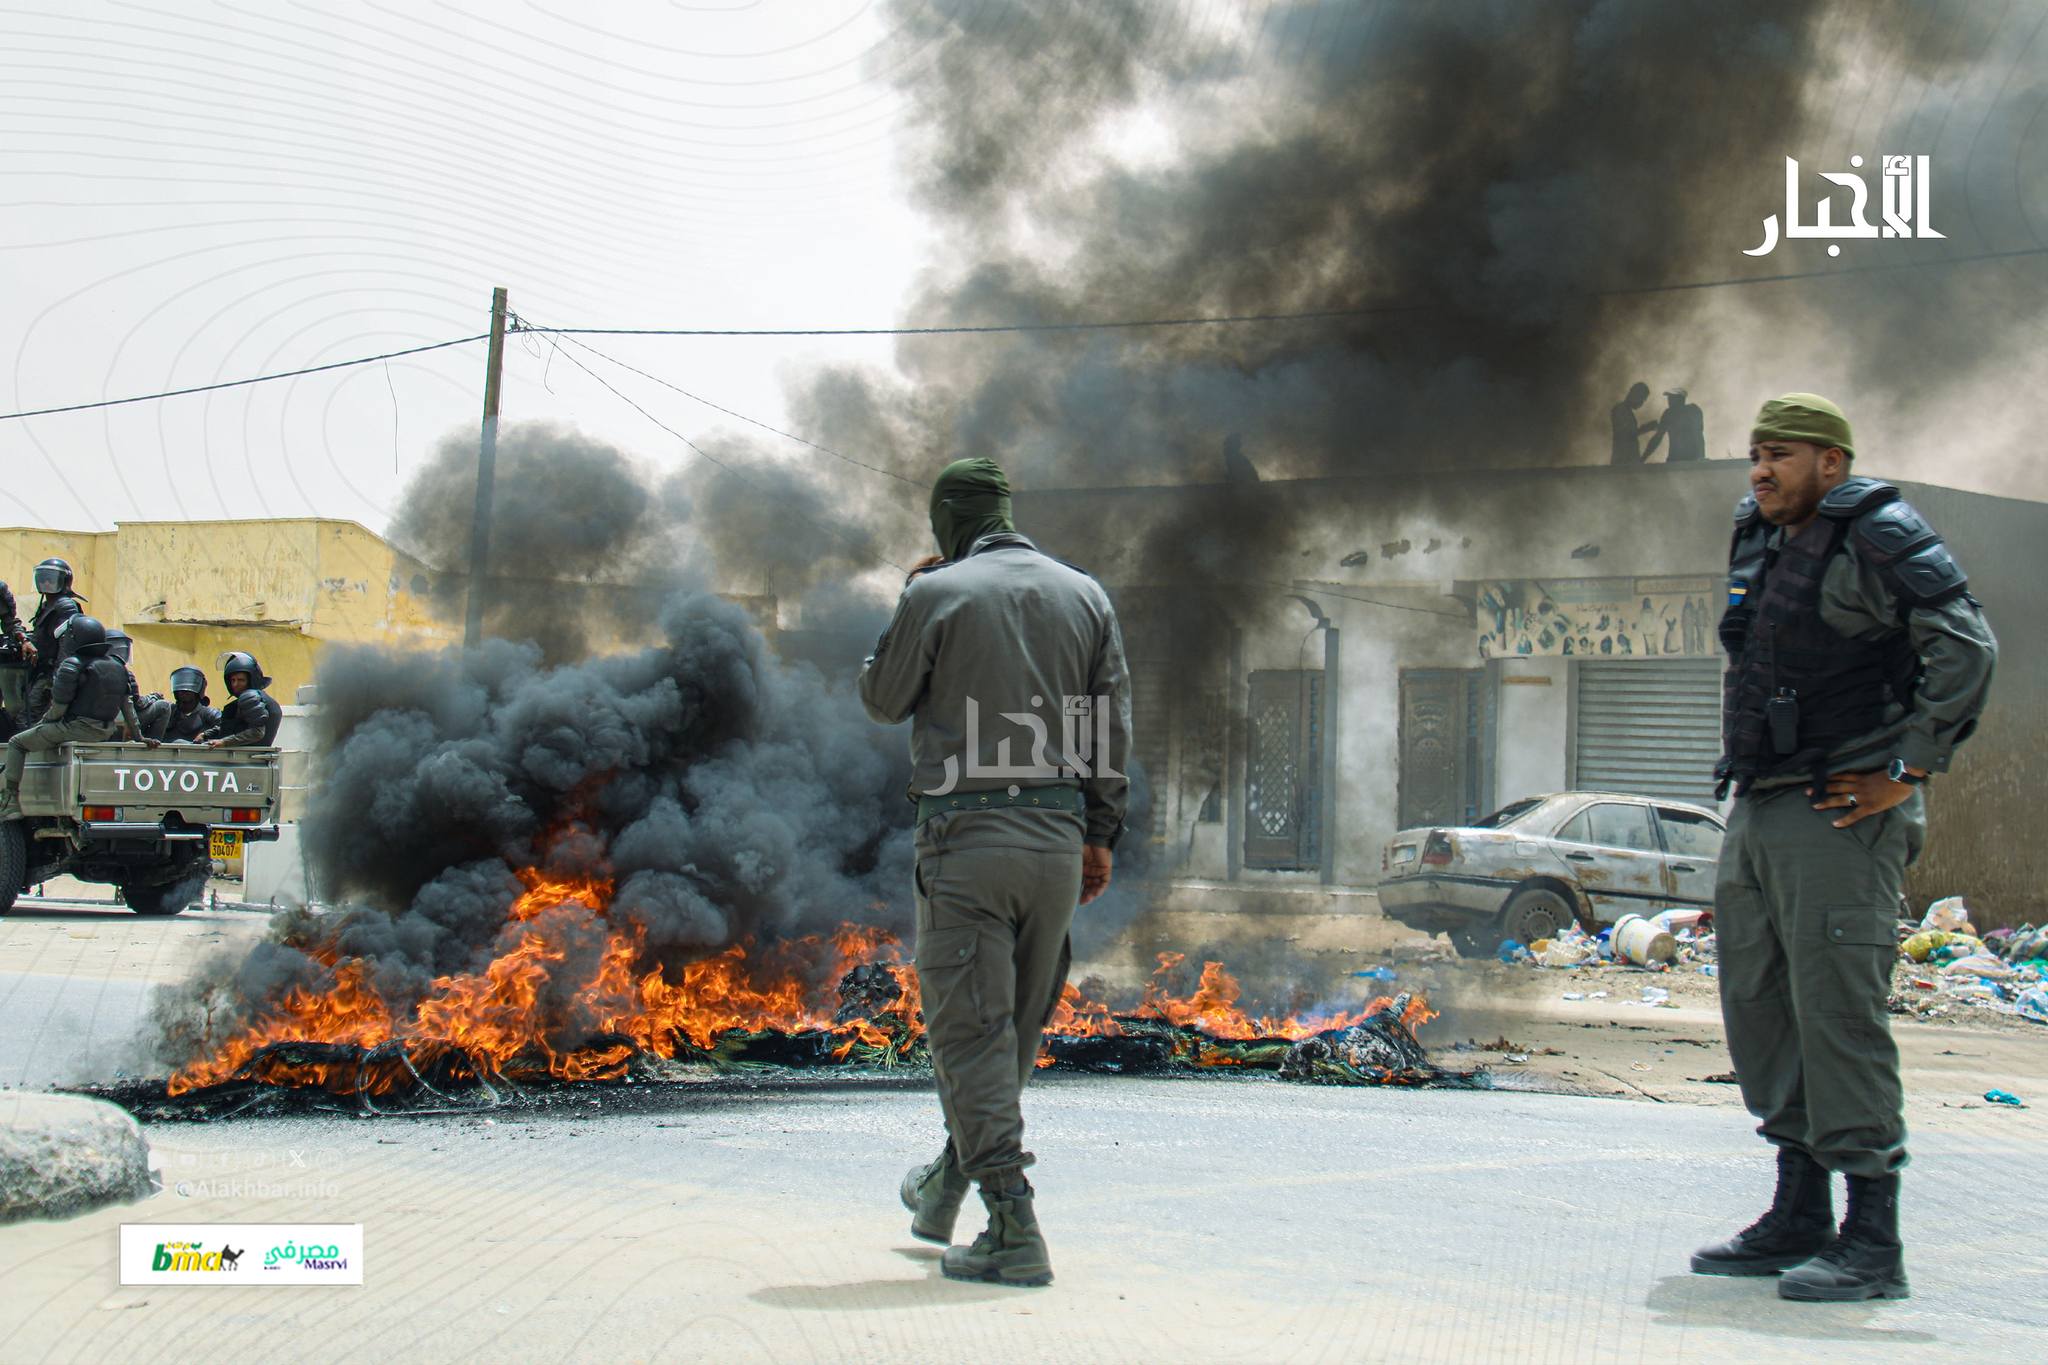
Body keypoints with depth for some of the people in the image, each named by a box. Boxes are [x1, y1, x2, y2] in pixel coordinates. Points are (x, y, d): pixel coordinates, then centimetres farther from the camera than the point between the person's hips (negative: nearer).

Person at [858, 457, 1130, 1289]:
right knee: (1017, 1025, 17)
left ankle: (1013, 1231, -9)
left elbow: (883, 700, 6)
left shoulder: (937, 594, -4)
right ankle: (946, 1187, 33)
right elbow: (1112, 723, 8)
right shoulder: (1084, 594, 9)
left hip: (965, 834, -5)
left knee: (972, 1030, -2)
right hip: (1057, 835, 5)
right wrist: (1100, 835, 12)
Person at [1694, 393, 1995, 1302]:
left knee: (1838, 1009, -10)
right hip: (1758, 814, 9)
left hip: (1842, 814, -9)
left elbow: (1966, 648, -21)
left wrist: (1910, 773, -19)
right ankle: (1798, 1219, 20)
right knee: (1758, 1005, 10)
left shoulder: (1881, 537, -11)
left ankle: (1873, 1243, -6)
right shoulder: (1759, 538, 15)